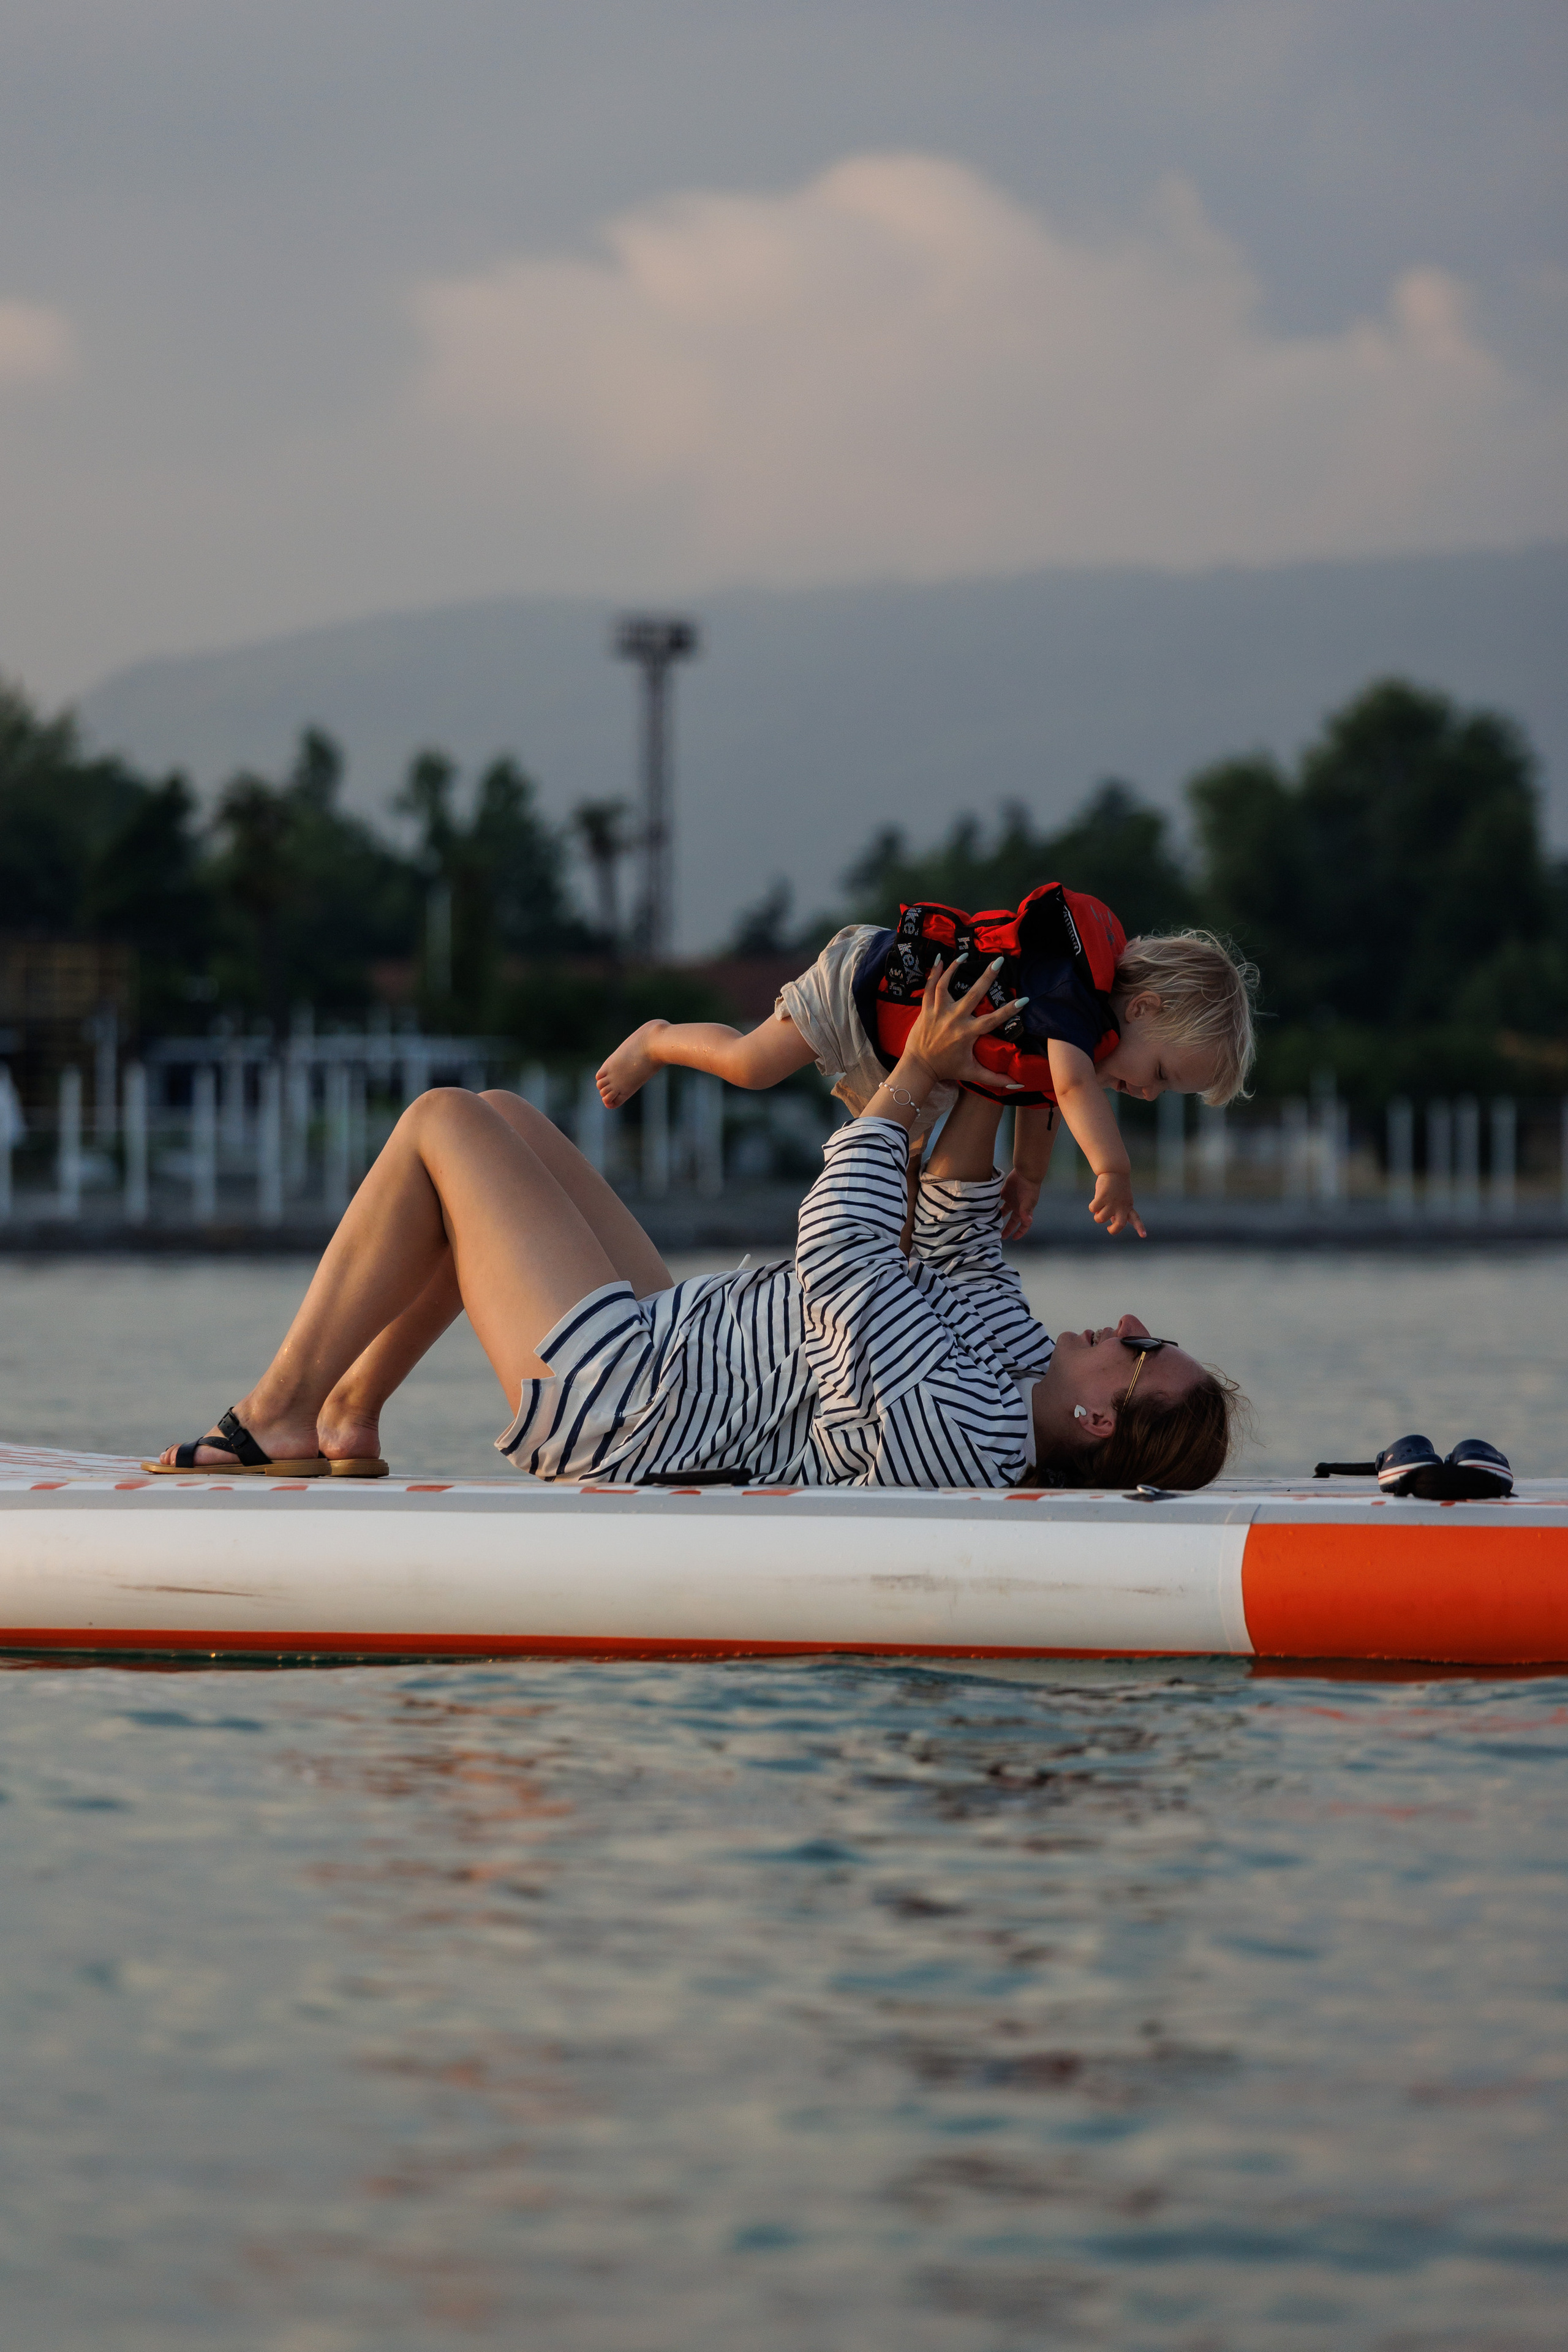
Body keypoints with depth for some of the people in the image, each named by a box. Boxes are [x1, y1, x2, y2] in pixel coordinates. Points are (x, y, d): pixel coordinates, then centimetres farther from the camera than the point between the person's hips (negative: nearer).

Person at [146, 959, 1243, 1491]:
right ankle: (349, 1416, 24)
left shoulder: (950, 1427, -36)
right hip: (675, 1332, 10)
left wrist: (916, 1078, -17)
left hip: (607, 1391, -10)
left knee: (444, 1123, -1)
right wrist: (983, 1097, -3)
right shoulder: (1027, 1375, -7)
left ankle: (279, 1413, 9)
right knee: (501, 1118, 17)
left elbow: (841, 1252, -28)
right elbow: (959, 1254, 9)